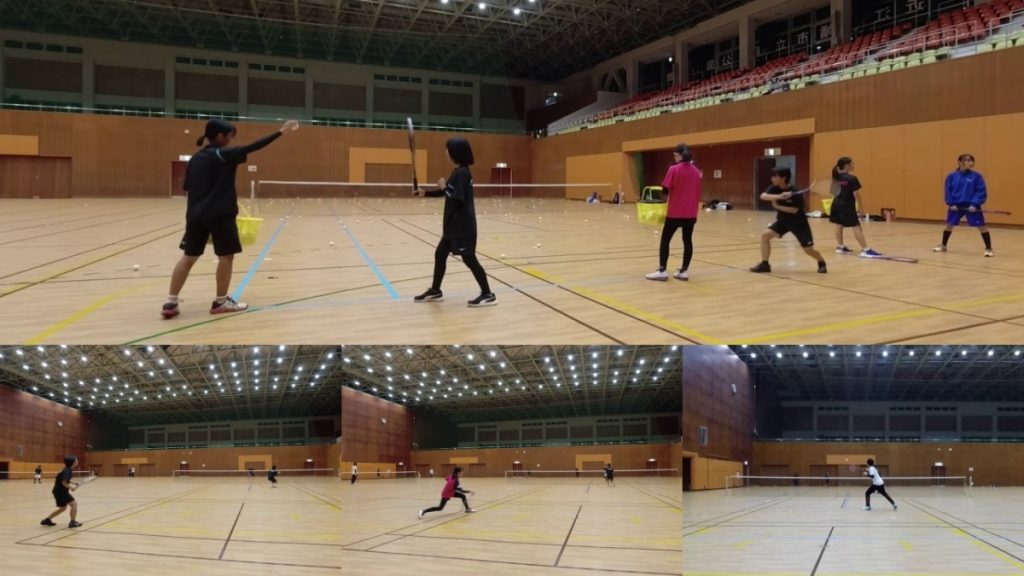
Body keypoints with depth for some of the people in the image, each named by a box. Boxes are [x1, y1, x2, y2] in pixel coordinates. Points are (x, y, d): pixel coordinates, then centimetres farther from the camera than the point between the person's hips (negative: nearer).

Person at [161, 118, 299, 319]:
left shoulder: (195, 158, 12)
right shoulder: (224, 154, -8)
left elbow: (189, 189, 15)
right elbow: (254, 146, -14)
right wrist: (280, 131, -13)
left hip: (196, 214, 7)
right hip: (220, 214, -7)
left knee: (189, 257, 10)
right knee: (226, 256, 7)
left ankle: (170, 303, 8)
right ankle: (221, 301, 12)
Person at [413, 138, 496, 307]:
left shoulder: (461, 173, -18)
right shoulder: (458, 172, 12)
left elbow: (456, 199, -24)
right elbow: (448, 194, 24)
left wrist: (443, 187, -10)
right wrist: (425, 193, 20)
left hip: (463, 225, -10)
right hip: (454, 225, 10)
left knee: (469, 259, -5)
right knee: (440, 254, 15)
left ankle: (488, 295, 2)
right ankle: (435, 291, 25)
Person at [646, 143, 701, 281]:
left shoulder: (674, 169, -10)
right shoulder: (695, 171, 4)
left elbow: (666, 189, -11)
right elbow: (698, 194, 10)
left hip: (675, 212, -4)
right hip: (691, 213, 4)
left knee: (665, 240, 3)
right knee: (687, 241, 10)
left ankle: (662, 271, -1)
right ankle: (683, 271, 11)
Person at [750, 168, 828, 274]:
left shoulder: (795, 192, -24)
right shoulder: (775, 188, -10)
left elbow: (794, 210, -28)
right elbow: (763, 196, -28)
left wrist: (777, 206, -26)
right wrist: (778, 196, -43)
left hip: (798, 222, -5)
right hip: (783, 220, 5)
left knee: (809, 250, -1)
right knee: (765, 235, -16)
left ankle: (821, 263, 31)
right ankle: (764, 264, -7)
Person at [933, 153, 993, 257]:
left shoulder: (976, 176, -7)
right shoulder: (952, 176, -2)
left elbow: (981, 192, -8)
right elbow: (948, 191, 3)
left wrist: (975, 204, -17)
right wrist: (951, 203, -7)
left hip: (972, 206, -2)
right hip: (956, 205, 2)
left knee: (981, 226, -4)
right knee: (949, 225, 13)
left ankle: (989, 249, 7)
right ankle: (943, 245, 32)